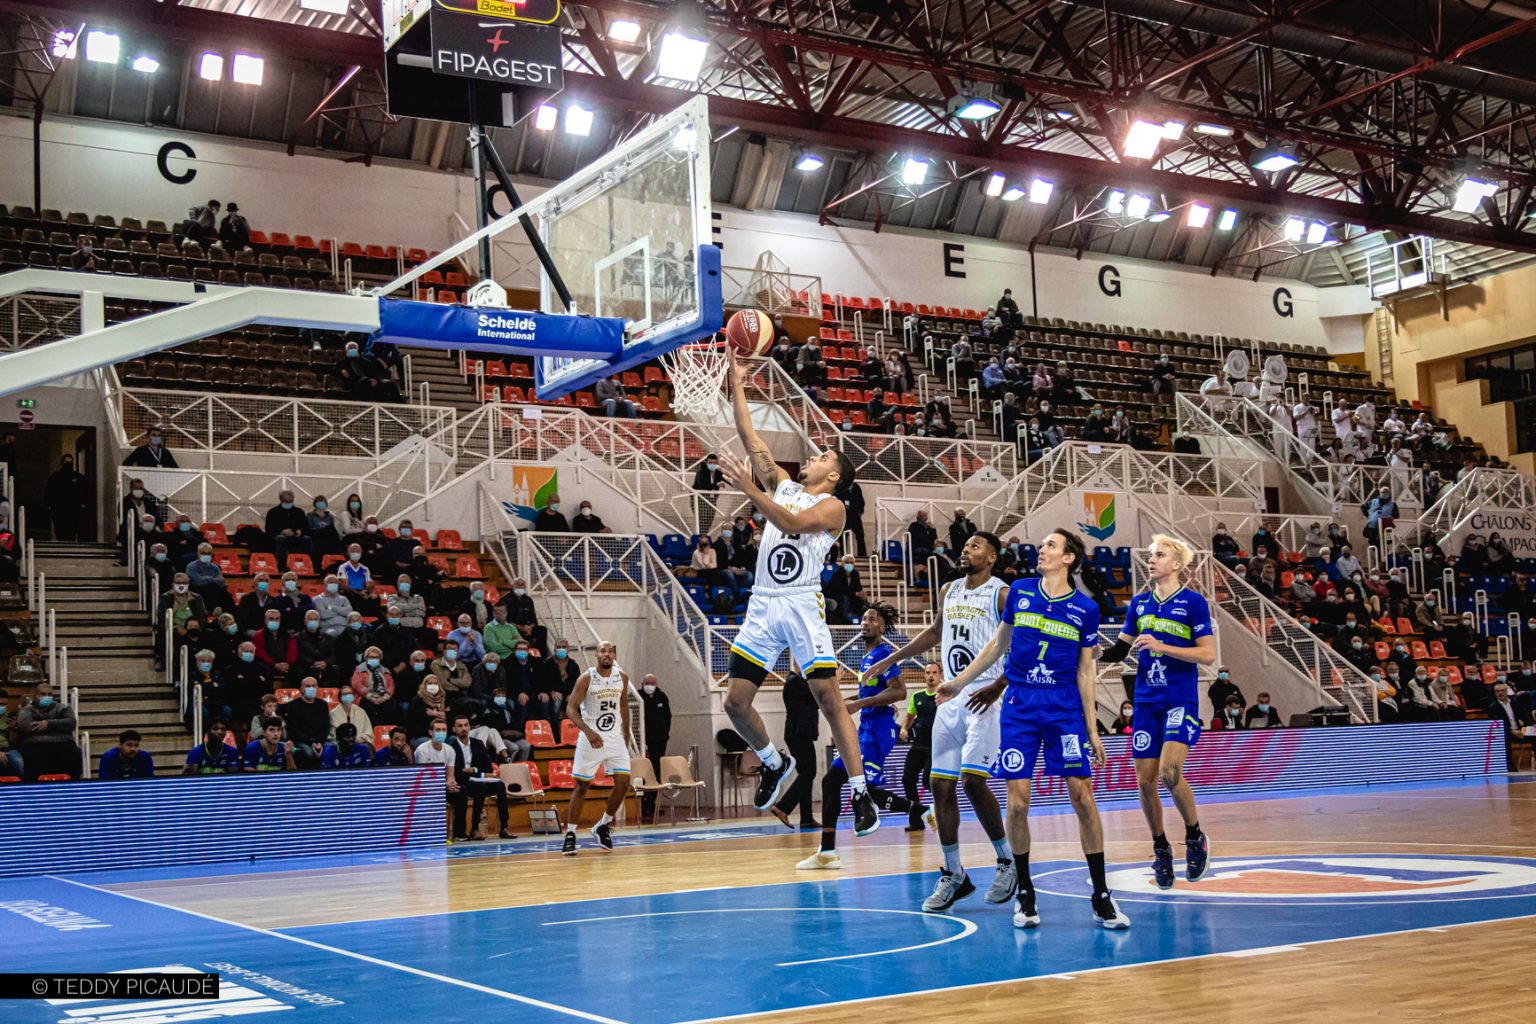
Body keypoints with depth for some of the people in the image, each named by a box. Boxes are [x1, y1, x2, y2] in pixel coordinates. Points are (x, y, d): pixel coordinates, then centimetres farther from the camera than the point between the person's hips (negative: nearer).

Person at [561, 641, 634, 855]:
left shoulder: (622, 677, 2)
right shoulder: (586, 678, -11)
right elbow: (571, 709, -15)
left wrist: (626, 737, 15)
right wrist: (588, 731, -28)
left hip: (615, 738, 4)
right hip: (591, 738, -4)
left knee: (623, 783, -6)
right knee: (581, 787, 0)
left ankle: (603, 826, 12)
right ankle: (570, 834, 10)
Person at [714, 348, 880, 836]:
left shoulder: (832, 507, 0)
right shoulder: (783, 486, 18)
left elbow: (793, 523, -20)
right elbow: (749, 437, 17)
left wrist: (748, 489, -25)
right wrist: (736, 381, 15)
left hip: (802, 605, -6)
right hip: (763, 605, 6)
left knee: (828, 696, -10)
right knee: (735, 701, 1)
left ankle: (861, 793, -5)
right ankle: (775, 764, 25)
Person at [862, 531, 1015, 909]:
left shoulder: (1002, 594, -7)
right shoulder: (950, 591, 14)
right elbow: (935, 631, 30)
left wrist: (996, 687, -22)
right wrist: (889, 661, 29)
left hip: (984, 698, -7)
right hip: (950, 698, 7)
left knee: (973, 780, -16)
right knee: (941, 785, 3)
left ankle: (1008, 860, 4)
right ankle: (953, 874, 12)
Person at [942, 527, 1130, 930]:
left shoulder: (1085, 609, 0)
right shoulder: (1020, 591, 4)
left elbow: (1085, 673, 4)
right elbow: (998, 644, 15)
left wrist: (1092, 730, 0)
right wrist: (959, 683, 17)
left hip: (1065, 708, -1)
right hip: (1019, 706, 1)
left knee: (1082, 796, -5)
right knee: (1018, 802, -3)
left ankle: (1101, 896, 6)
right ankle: (1025, 895, 12)